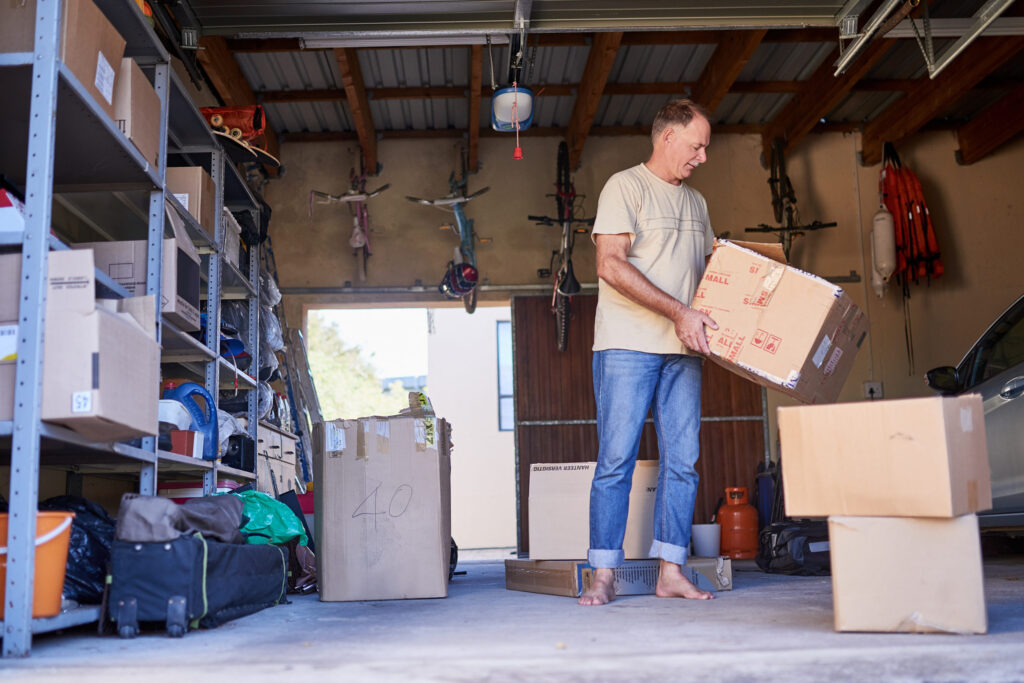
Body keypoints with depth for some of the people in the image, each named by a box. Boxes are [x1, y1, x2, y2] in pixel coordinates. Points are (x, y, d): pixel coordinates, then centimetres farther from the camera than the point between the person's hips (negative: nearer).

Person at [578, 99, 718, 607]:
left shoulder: (696, 203, 21)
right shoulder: (625, 186, -1)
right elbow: (611, 265, -13)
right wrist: (677, 312, -17)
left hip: (682, 350, 7)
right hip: (627, 344, -6)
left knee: (681, 461, 3)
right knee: (616, 459, -6)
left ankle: (671, 572, 9)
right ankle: (604, 575, 1)